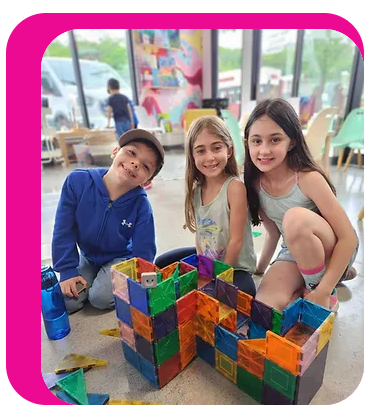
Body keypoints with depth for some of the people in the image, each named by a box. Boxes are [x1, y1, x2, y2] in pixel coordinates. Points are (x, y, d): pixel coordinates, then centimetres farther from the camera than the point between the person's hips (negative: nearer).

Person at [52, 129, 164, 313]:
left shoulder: (141, 205, -27)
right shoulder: (78, 181, -24)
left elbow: (143, 253, -17)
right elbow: (64, 230, -15)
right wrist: (68, 271, -13)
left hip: (120, 259, -2)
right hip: (87, 258, 3)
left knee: (101, 297, -22)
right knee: (66, 302, -8)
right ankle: (91, 280, 20)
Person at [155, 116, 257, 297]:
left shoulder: (235, 187, -26)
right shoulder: (196, 189, -6)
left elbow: (236, 240, -22)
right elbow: (199, 232, 1)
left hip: (236, 265, -6)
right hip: (206, 259, 7)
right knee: (161, 264, 14)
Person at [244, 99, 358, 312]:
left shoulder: (308, 178, -26)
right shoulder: (254, 183, -11)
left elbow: (348, 238, -23)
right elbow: (273, 232, 4)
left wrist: (323, 291, -27)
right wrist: (260, 268, 10)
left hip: (335, 250, -4)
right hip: (296, 253, 4)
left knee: (296, 218, -36)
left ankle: (328, 296, -11)